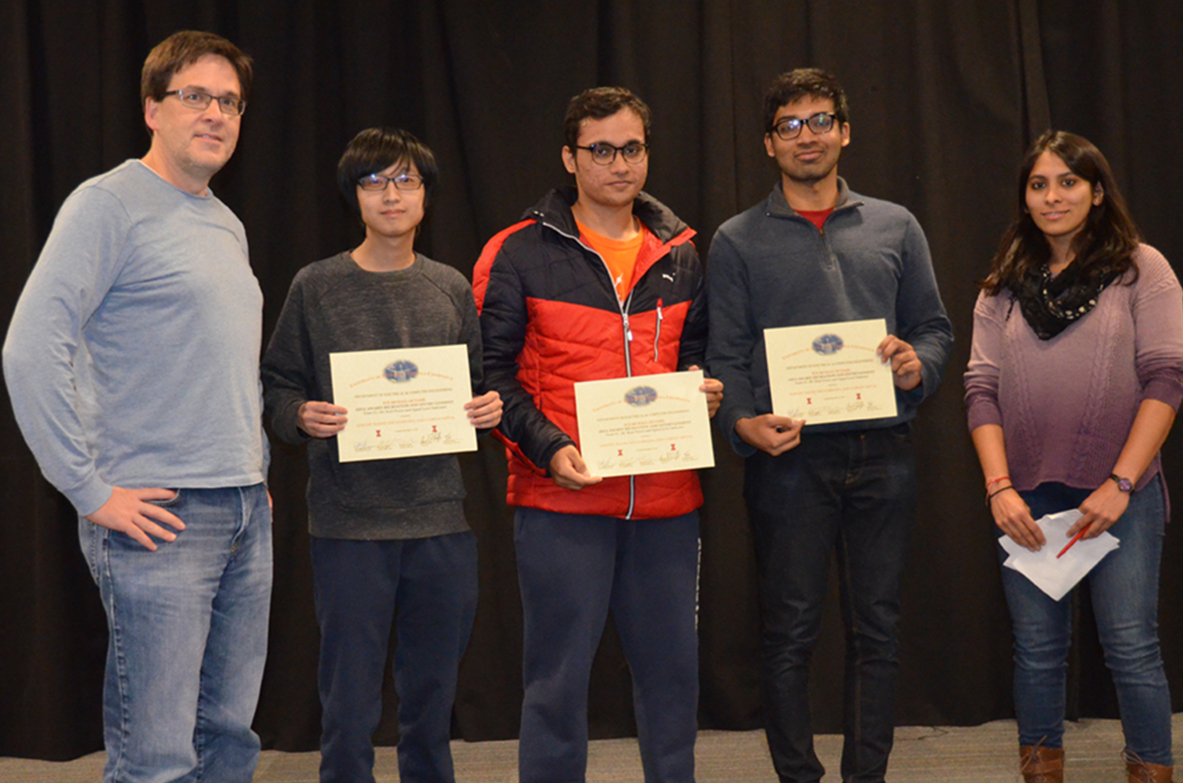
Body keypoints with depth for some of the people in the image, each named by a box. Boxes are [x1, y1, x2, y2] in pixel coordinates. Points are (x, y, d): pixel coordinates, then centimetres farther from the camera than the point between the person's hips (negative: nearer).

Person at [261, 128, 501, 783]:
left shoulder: (451, 288, 10)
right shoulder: (317, 287, 1)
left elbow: (477, 385, 17)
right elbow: (278, 388, 3)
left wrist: (489, 409, -4)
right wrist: (303, 417, -18)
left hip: (440, 517, 3)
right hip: (349, 522, -3)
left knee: (432, 695, 12)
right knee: (350, 702, 0)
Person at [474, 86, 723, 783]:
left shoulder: (681, 253, 13)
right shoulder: (519, 254, 0)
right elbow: (492, 373, -3)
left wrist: (705, 388, -1)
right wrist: (548, 449, -16)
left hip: (667, 497, 4)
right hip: (562, 497, -4)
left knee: (672, 672, 10)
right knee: (558, 679, 0)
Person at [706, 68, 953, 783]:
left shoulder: (895, 228, 13)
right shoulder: (739, 241, 7)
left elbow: (934, 327, 15)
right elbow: (724, 354, 2)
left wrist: (918, 367, -7)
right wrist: (743, 422, -16)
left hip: (884, 454, 2)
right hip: (790, 457, -2)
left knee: (878, 628, 6)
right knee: (790, 631, 1)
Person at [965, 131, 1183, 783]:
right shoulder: (1004, 287, 11)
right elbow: (981, 388, 6)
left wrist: (1121, 484, -12)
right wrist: (999, 486, -7)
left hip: (1120, 493, -3)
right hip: (1027, 496, 3)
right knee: (1037, 649, 7)